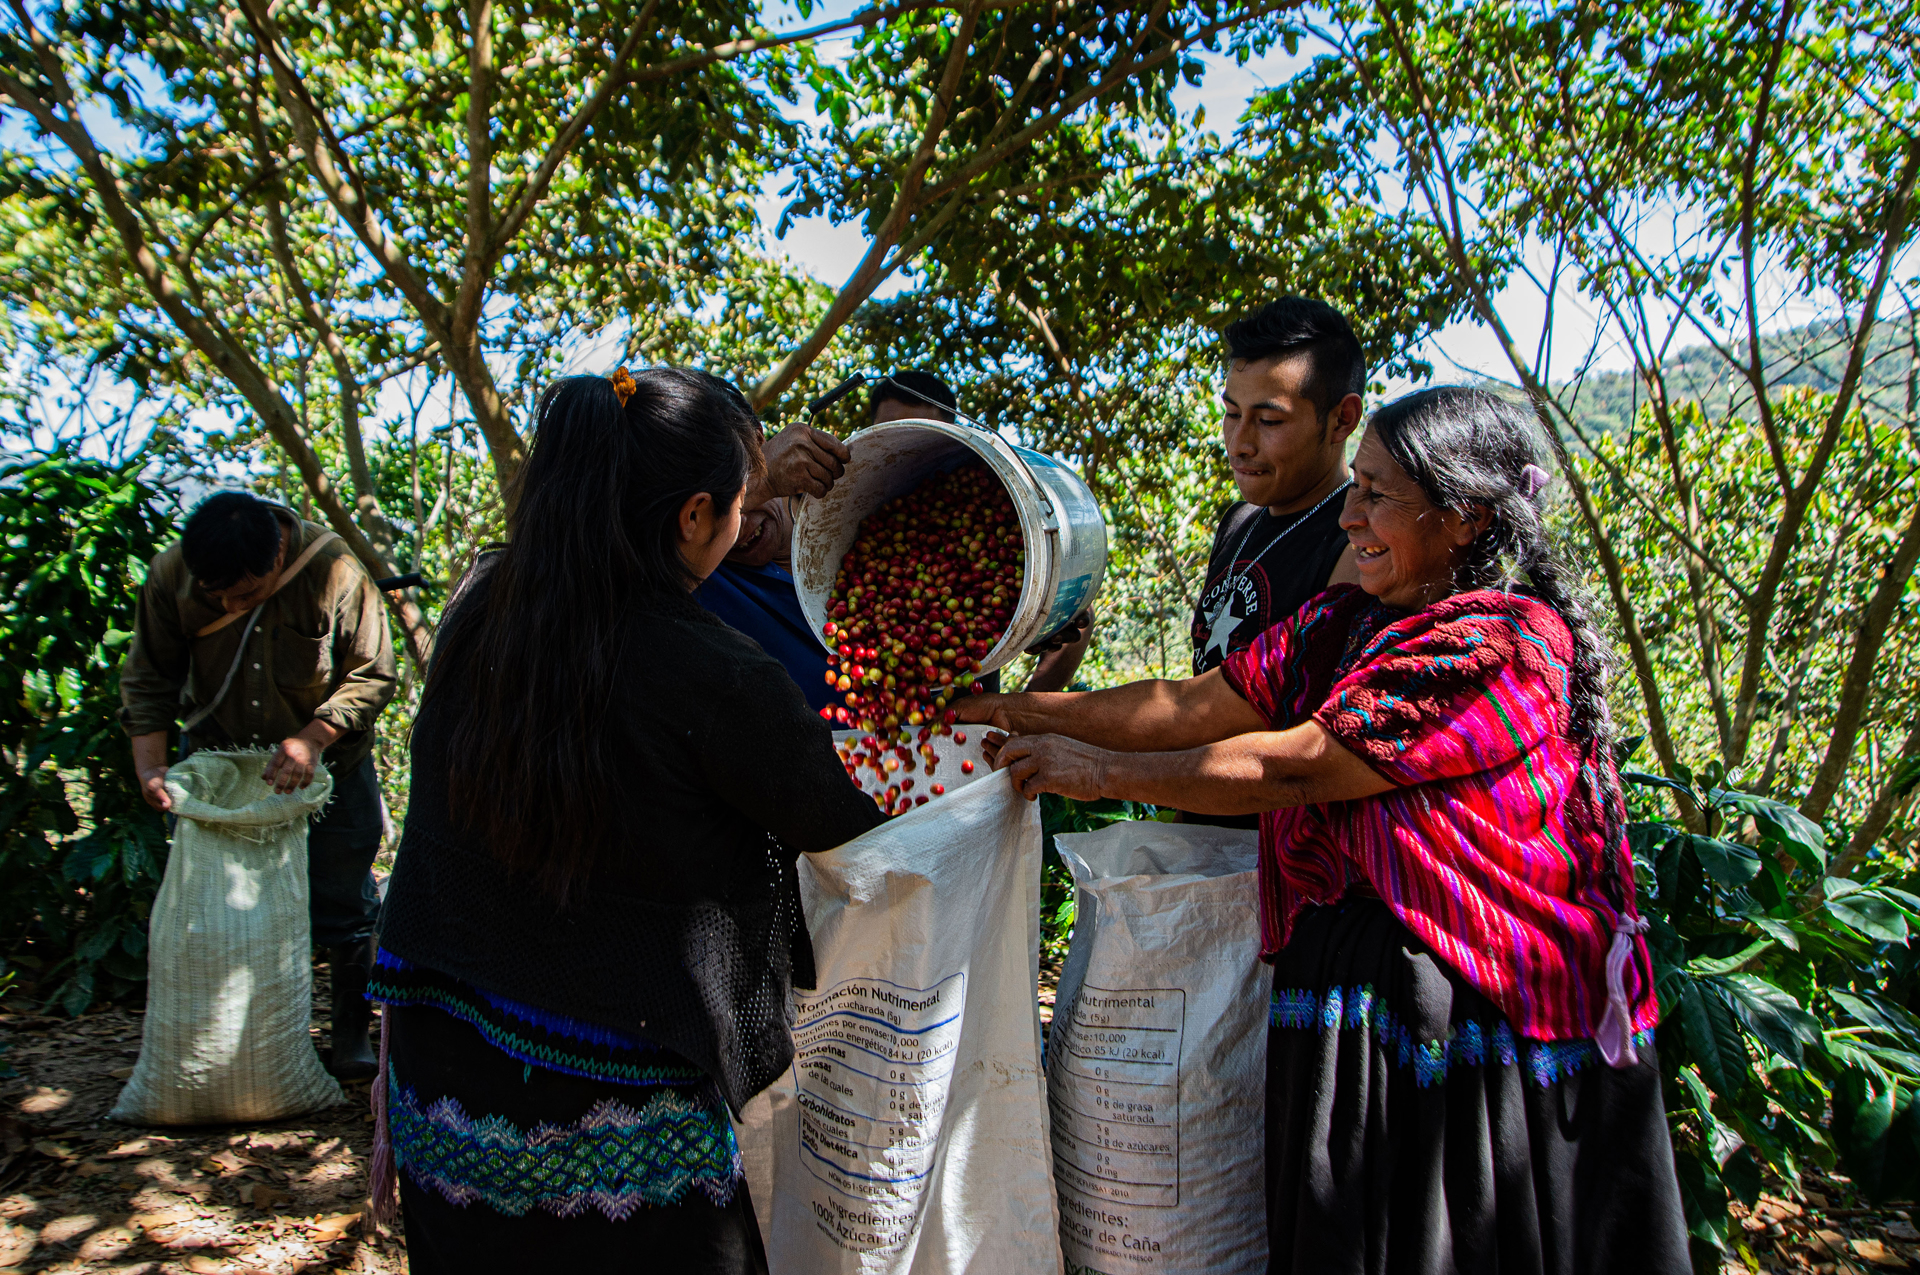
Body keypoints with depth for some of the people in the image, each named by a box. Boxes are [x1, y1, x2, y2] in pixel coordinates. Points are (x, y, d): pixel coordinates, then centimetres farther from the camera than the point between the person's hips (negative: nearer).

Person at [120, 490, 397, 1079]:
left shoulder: (336, 572, -25)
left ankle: (352, 1031, 23)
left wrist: (314, 738, -28)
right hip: (219, 760, 3)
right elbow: (148, 679, -5)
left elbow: (372, 674, -16)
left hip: (326, 761, -2)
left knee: (343, 904, 4)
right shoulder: (170, 574, -16)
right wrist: (150, 765, -17)